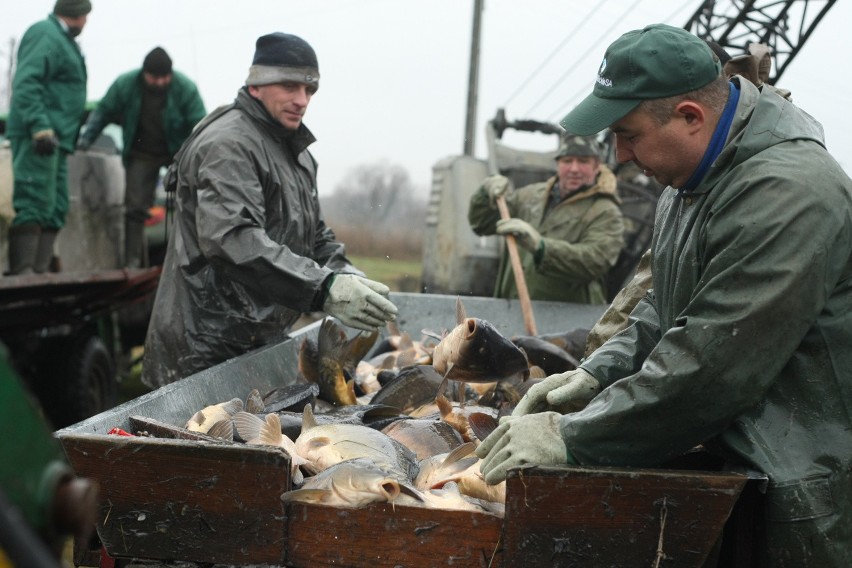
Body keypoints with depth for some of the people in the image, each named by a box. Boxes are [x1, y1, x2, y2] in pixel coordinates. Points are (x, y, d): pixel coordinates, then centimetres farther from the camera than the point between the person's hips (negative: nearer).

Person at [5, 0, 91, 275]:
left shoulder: (61, 39, 22)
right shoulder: (46, 35, -9)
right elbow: (25, 83, -19)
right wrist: (40, 126, -26)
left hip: (53, 138, 10)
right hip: (39, 137, -10)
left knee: (56, 209, 8)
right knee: (35, 204, -15)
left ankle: (40, 271, 9)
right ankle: (22, 271, -19)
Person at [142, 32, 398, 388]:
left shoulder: (293, 150, 18)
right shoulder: (228, 145, -16)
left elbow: (315, 235, 23)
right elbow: (233, 241, -31)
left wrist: (348, 278, 1)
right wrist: (325, 289, -37)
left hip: (261, 344, 10)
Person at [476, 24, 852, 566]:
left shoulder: (787, 194, -24)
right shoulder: (694, 180, 9)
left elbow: (709, 367, -28)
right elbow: (666, 311, 19)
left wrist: (572, 437, -22)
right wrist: (596, 375, 2)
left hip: (803, 497, -9)